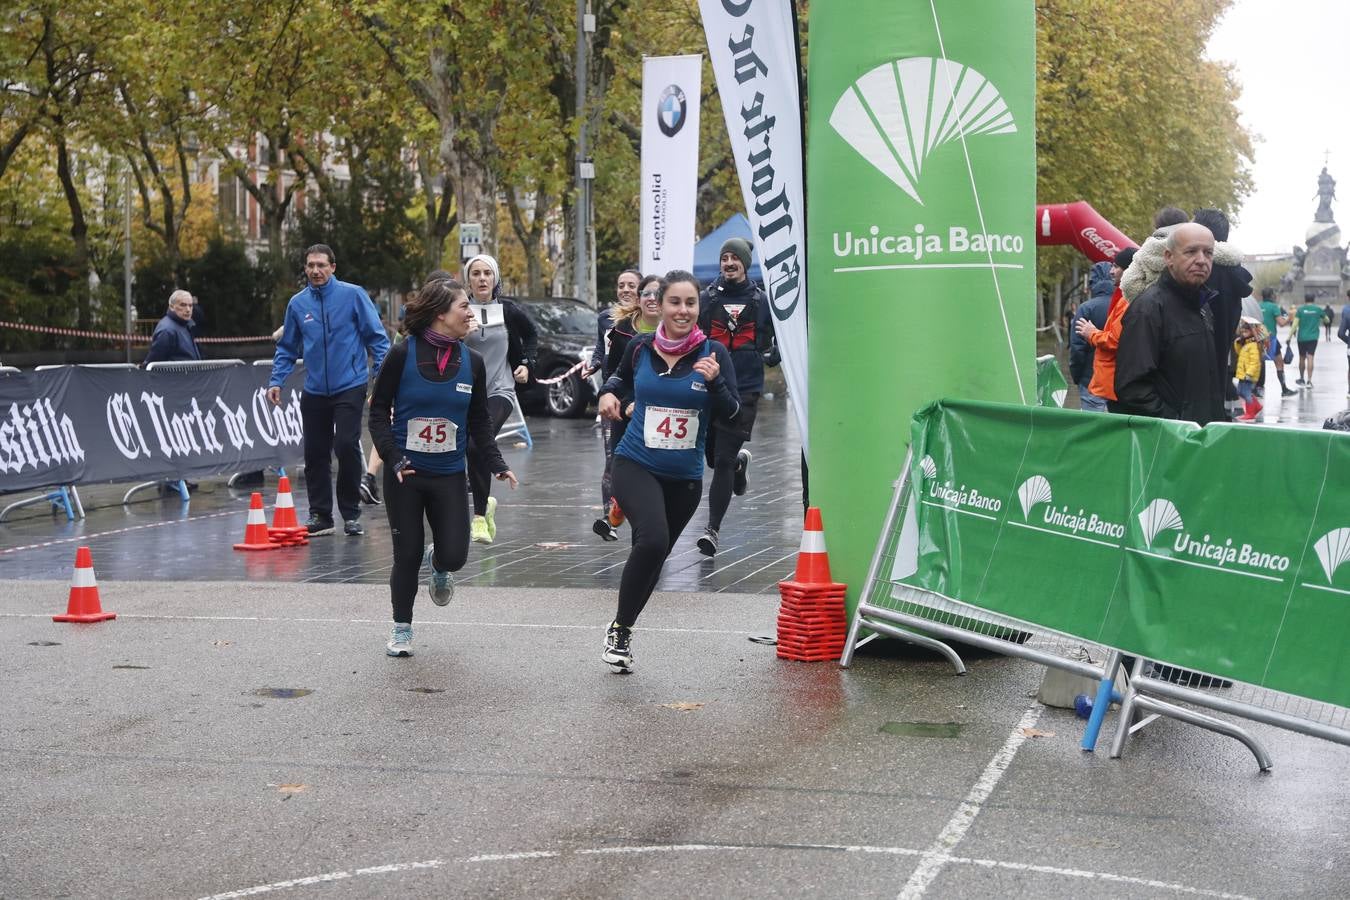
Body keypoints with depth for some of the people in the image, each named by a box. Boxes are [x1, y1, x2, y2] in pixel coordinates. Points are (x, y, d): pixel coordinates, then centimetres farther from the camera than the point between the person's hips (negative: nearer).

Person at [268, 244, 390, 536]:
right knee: (315, 454, 6)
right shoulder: (297, 303, 6)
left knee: (347, 446, -12)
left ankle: (351, 514, 2)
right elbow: (287, 348, 15)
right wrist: (276, 381, 4)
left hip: (349, 387, -4)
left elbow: (376, 337, -3)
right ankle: (319, 515, 17)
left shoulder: (353, 295, -4)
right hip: (314, 391, 4)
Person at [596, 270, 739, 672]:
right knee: (652, 541, -25)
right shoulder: (640, 347, -3)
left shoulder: (713, 352, -6)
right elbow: (621, 376, 20)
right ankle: (619, 630, -8)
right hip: (636, 465, -2)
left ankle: (622, 630, 37)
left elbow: (730, 412, -9)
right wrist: (609, 393, -1)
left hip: (685, 477, 2)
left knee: (654, 556, 15)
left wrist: (714, 381, -26)